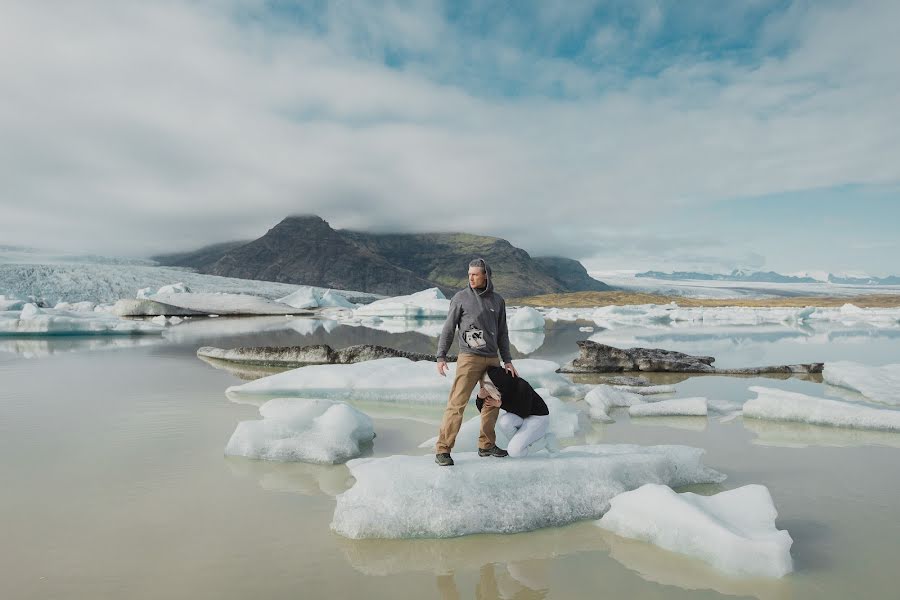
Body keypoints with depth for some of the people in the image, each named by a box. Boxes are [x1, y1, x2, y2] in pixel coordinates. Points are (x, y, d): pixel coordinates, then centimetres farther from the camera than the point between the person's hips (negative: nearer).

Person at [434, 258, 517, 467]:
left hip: (492, 359, 5)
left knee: (493, 402, 9)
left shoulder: (498, 300, 10)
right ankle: (443, 449, -6)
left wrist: (507, 360, 13)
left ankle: (486, 445, 23)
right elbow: (448, 329, 0)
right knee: (457, 403, -10)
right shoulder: (461, 298, -1)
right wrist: (441, 356, -7)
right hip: (469, 357, -5)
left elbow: (502, 333, 16)